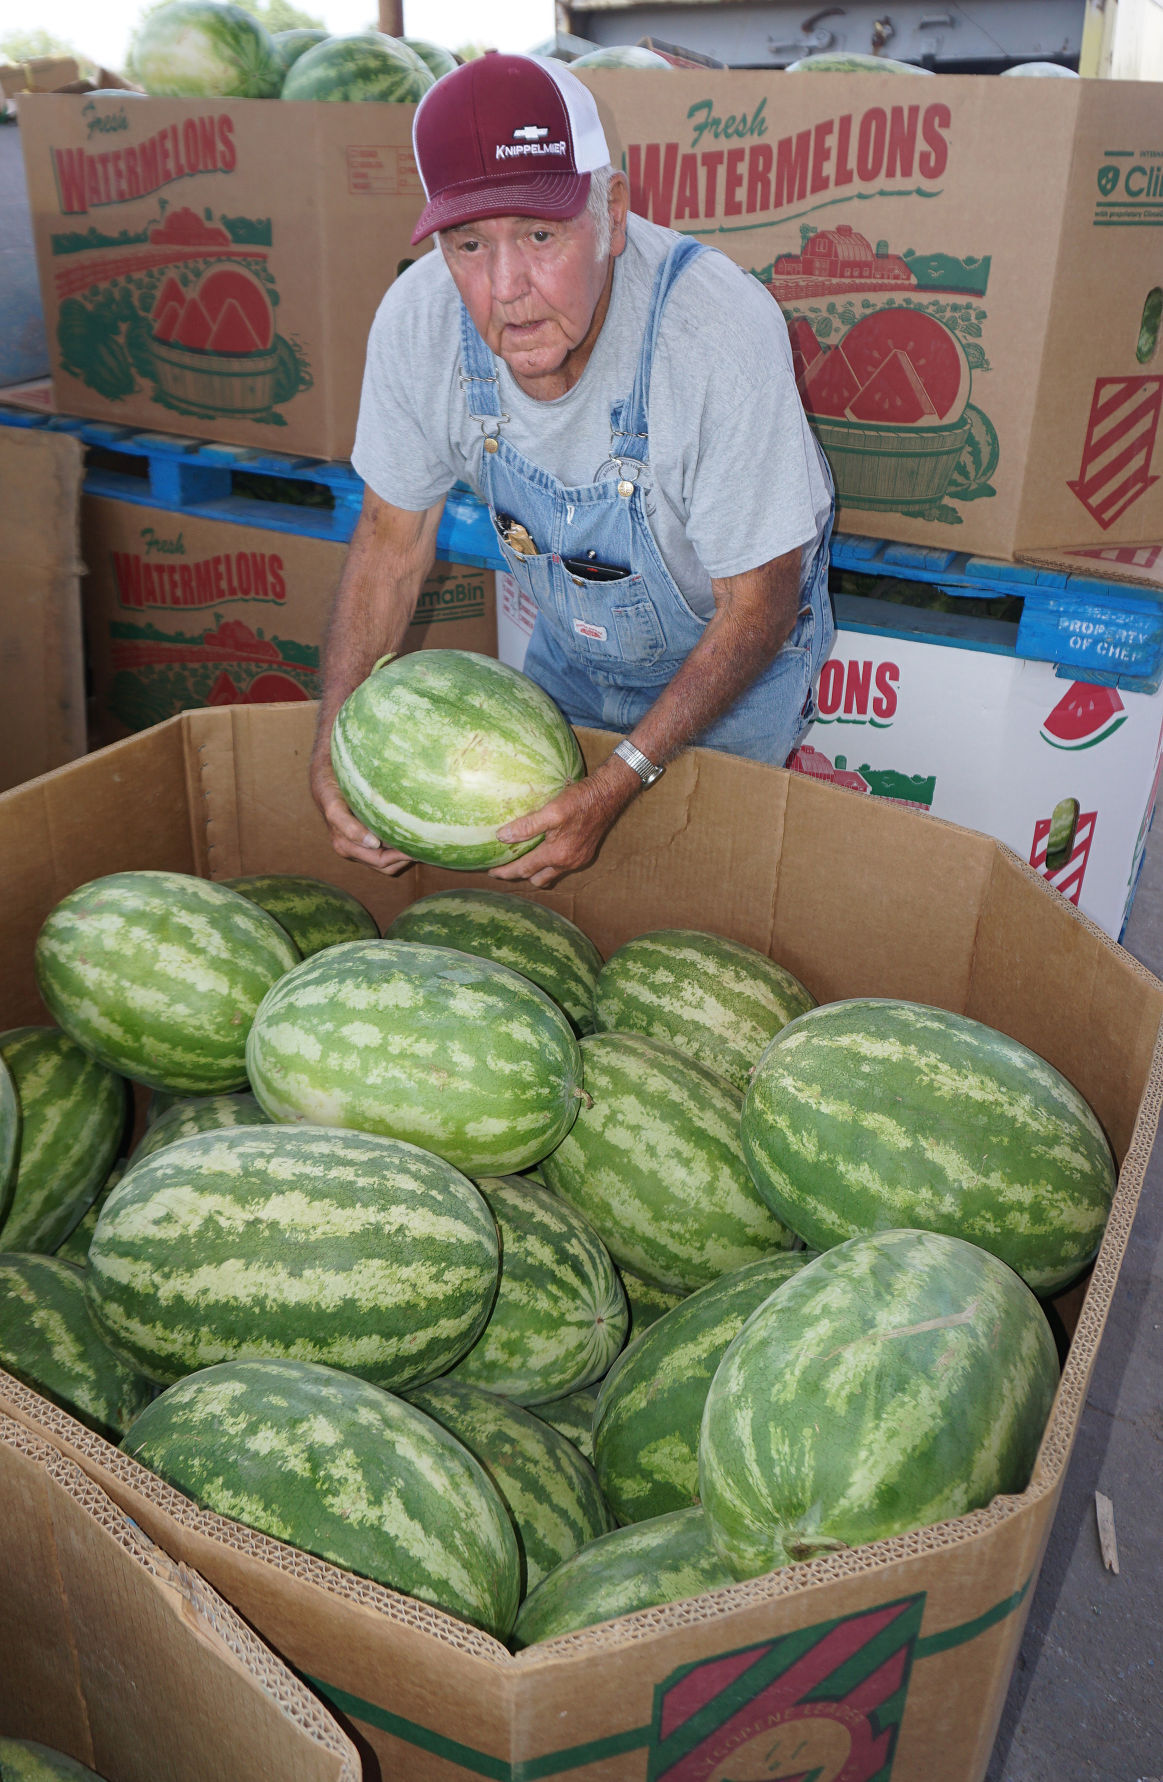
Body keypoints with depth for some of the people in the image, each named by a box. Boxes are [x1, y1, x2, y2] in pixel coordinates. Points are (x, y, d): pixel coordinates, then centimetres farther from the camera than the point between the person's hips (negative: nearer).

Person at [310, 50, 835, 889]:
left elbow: (756, 607, -28)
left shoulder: (719, 328, -37)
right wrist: (335, 729, -16)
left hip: (731, 661, -4)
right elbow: (395, 531, -8)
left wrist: (619, 784, -33)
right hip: (569, 648, 4)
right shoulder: (417, 319, -24)